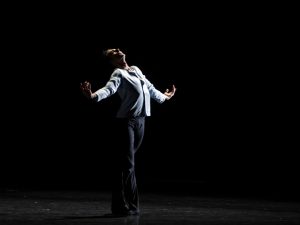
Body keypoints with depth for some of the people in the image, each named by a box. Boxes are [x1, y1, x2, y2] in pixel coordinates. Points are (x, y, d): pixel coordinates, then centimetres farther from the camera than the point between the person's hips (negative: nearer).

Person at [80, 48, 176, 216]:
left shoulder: (136, 70, 17)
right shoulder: (118, 74, -5)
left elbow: (150, 88, 33)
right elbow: (109, 89, -24)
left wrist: (164, 97, 50)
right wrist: (93, 96, -45)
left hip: (141, 120, 7)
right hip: (127, 120, -7)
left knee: (127, 163, 11)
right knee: (127, 163, -9)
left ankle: (121, 204, 15)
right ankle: (124, 205, -7)